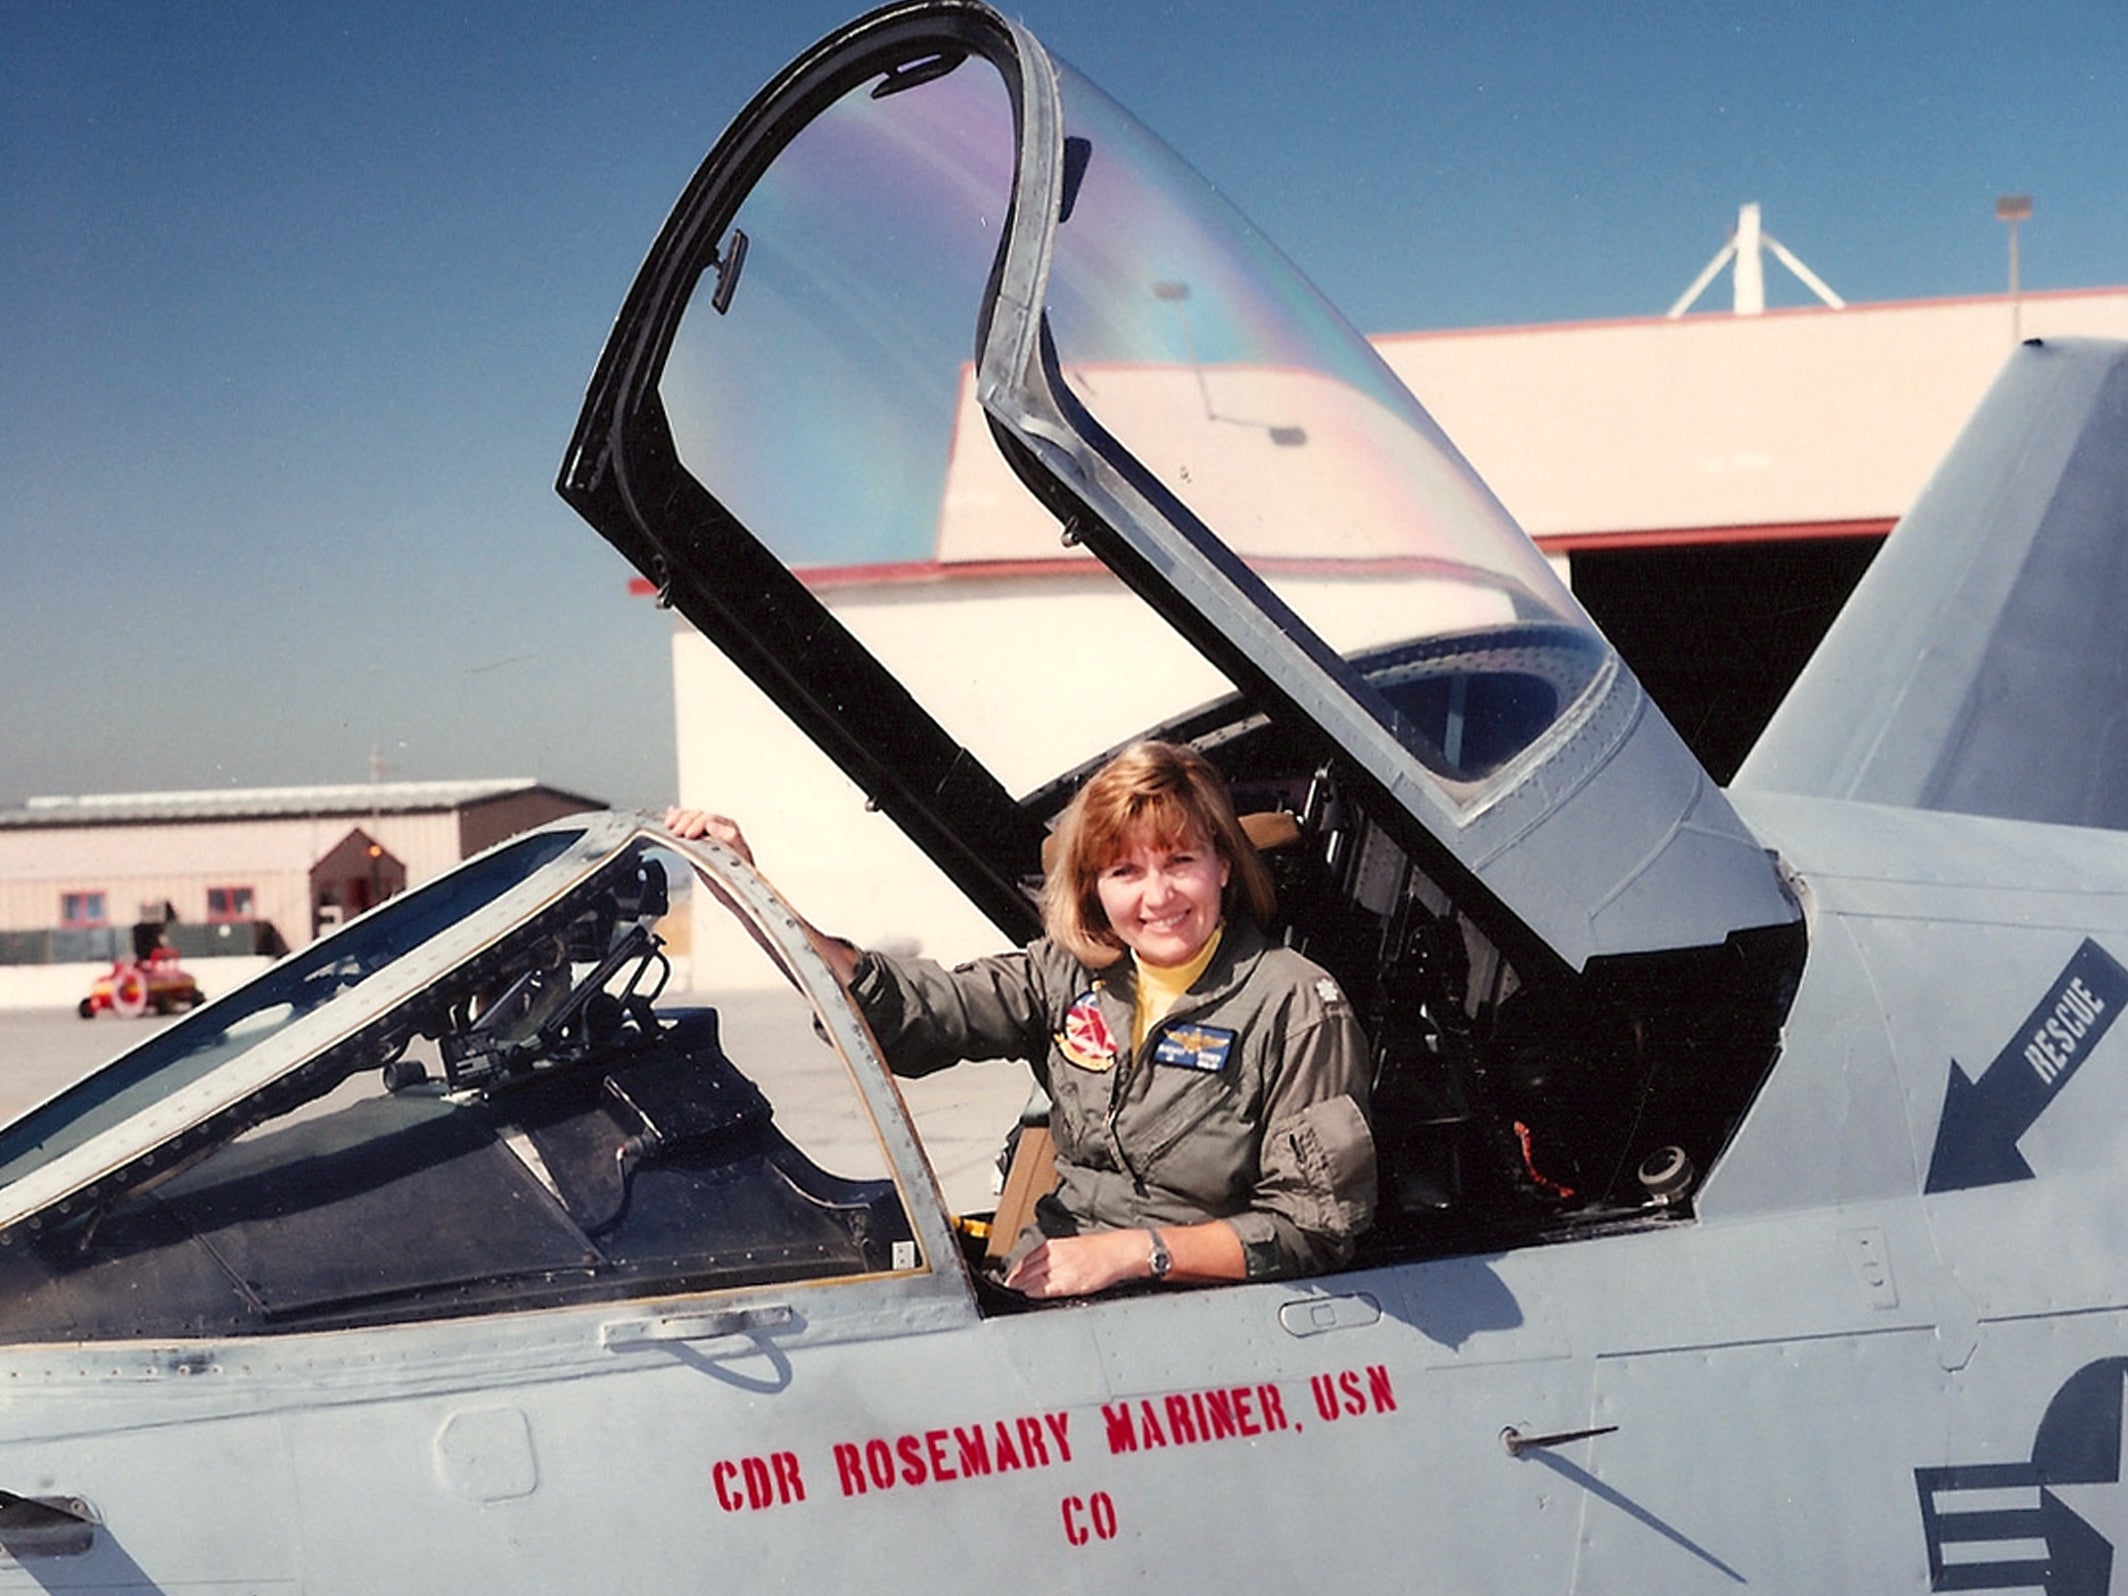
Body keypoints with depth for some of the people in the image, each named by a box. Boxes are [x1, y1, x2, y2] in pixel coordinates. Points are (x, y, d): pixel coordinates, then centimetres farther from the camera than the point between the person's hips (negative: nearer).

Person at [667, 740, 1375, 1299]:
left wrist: (1136, 1250, -16)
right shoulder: (1069, 972, 7)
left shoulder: (1298, 1009, -7)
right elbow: (913, 1010, -1)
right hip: (1047, 1283, 5)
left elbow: (1316, 1228, -8)